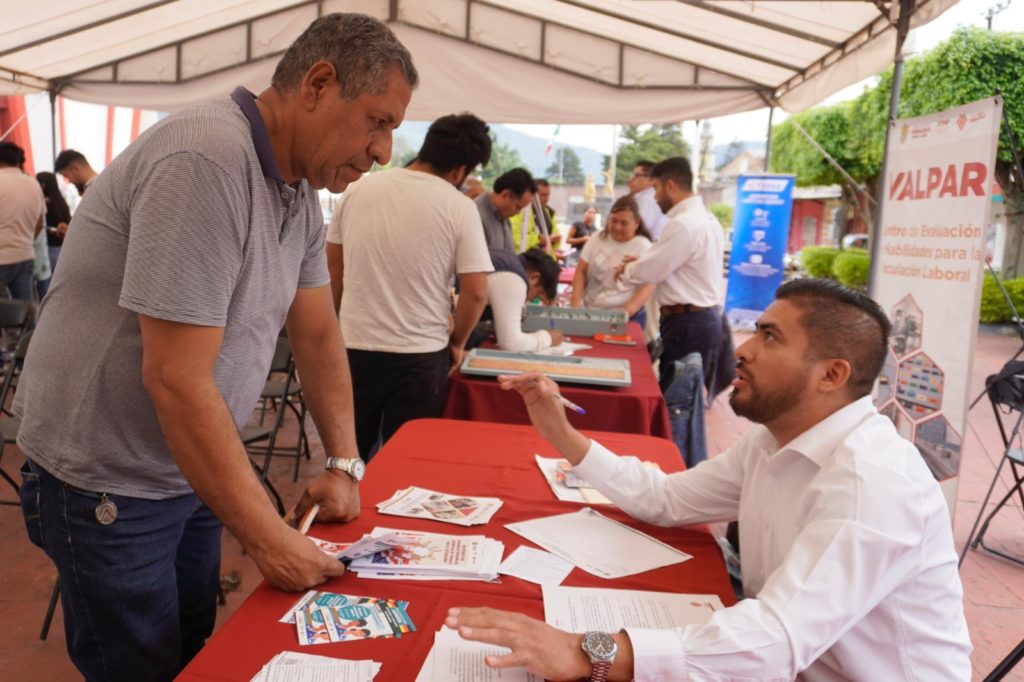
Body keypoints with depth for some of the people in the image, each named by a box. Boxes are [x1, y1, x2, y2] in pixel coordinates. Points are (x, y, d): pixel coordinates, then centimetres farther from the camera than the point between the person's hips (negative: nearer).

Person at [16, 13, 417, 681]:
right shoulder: (207, 162, -28)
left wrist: (344, 461, 0)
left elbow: (318, 333, 7)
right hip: (108, 482, -8)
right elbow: (176, 381, -30)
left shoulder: (302, 188, 0)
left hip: (192, 470, 8)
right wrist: (269, 538, -24)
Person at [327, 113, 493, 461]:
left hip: (355, 345, 4)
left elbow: (333, 266, 9)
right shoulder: (459, 207, -11)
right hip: (420, 355, -3)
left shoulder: (360, 189, 1)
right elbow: (476, 292, -12)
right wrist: (457, 342, 5)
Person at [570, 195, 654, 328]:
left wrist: (627, 311, -21)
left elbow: (648, 286, -7)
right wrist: (576, 299, -7)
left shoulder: (644, 246, -2)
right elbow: (581, 272, 9)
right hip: (590, 312, 3)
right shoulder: (598, 239, 7)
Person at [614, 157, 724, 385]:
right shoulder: (706, 218, 14)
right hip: (704, 319, 10)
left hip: (687, 324, -10)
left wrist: (625, 270, 5)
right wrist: (642, 261, 13)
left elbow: (649, 272, -15)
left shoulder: (683, 224, -18)